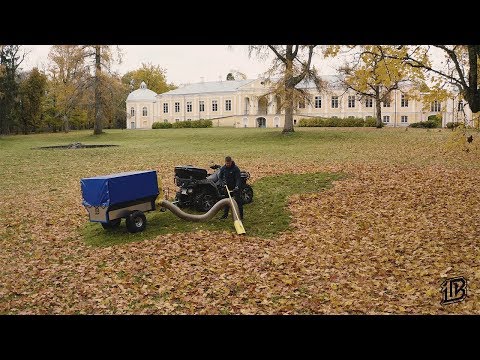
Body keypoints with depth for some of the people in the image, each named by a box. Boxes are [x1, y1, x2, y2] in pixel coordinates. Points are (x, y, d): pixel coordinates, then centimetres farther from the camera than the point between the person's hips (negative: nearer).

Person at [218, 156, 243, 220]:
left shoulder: (235, 168, -17)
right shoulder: (223, 168, -2)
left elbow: (238, 178, -20)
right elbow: (220, 176, 11)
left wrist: (237, 187, -33)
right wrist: (223, 182, -7)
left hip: (235, 188, -5)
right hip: (228, 187, 5)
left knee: (238, 201, -7)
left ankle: (241, 216, -1)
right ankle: (225, 215, 26)